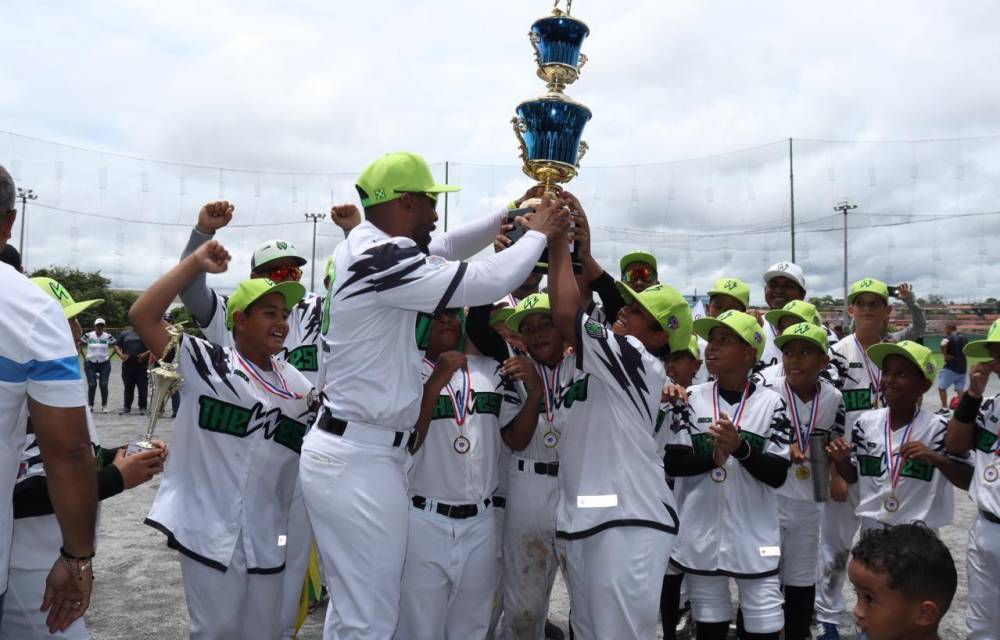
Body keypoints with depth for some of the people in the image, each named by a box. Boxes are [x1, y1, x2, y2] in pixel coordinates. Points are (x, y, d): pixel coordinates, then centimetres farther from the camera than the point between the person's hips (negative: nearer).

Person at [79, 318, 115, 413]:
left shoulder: (108, 337, 0)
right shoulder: (88, 336, 0)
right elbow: (81, 346, 10)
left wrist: (109, 357, 1)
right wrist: (85, 357, 4)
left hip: (104, 363, 0)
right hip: (90, 363, 0)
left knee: (104, 385, -2)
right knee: (92, 385, -1)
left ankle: (104, 406, 7)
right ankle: (90, 405, 11)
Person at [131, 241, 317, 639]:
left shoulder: (298, 386, 7)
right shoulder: (205, 364, -6)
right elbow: (142, 316, -16)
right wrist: (195, 264, -18)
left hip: (268, 537, 4)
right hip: (210, 530, -4)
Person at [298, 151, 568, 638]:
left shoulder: (364, 246, 9)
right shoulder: (382, 260, -21)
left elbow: (445, 248, 22)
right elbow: (487, 283, -20)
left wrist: (511, 214, 14)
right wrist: (538, 232, -4)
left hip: (342, 448, 10)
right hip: (360, 461, -10)